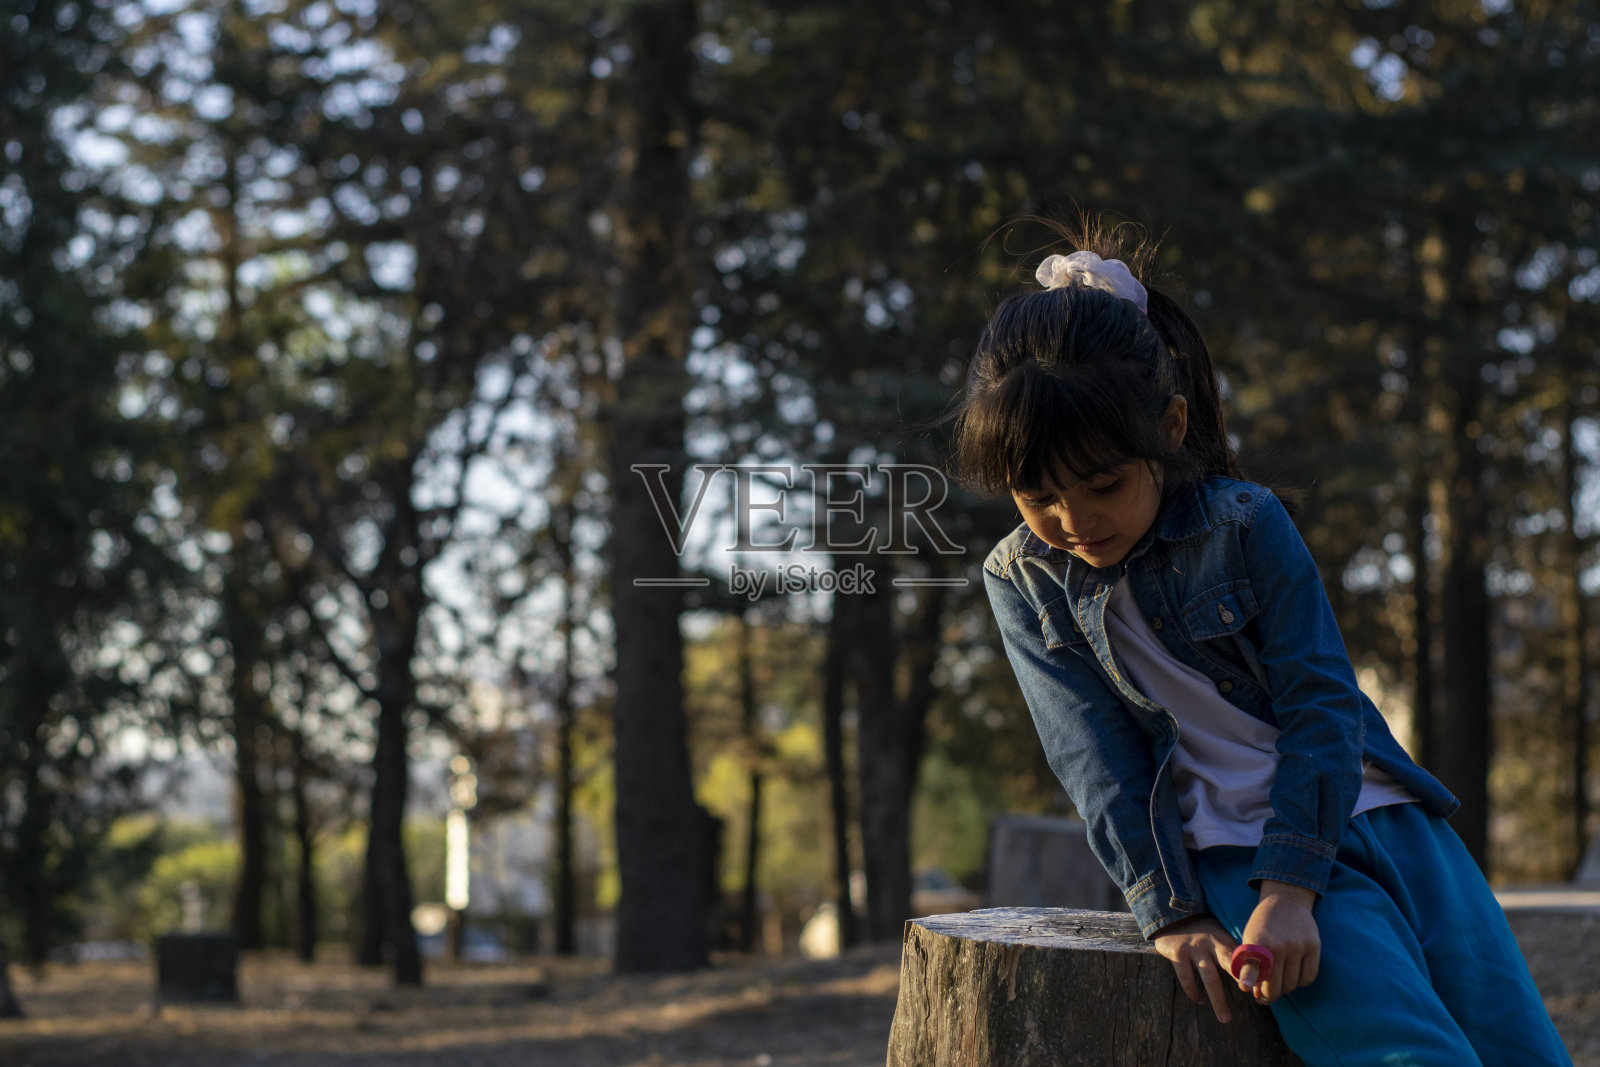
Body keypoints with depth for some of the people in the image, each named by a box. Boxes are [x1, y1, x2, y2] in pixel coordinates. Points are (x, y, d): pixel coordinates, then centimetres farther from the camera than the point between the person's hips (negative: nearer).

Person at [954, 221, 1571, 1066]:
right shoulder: (1025, 581, 3)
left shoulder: (1247, 524, -2)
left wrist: (1289, 893, -17)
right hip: (1238, 852, -2)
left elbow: (1321, 701, -6)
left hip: (1379, 814, 2)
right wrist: (1171, 914, -13)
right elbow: (1097, 761, -2)